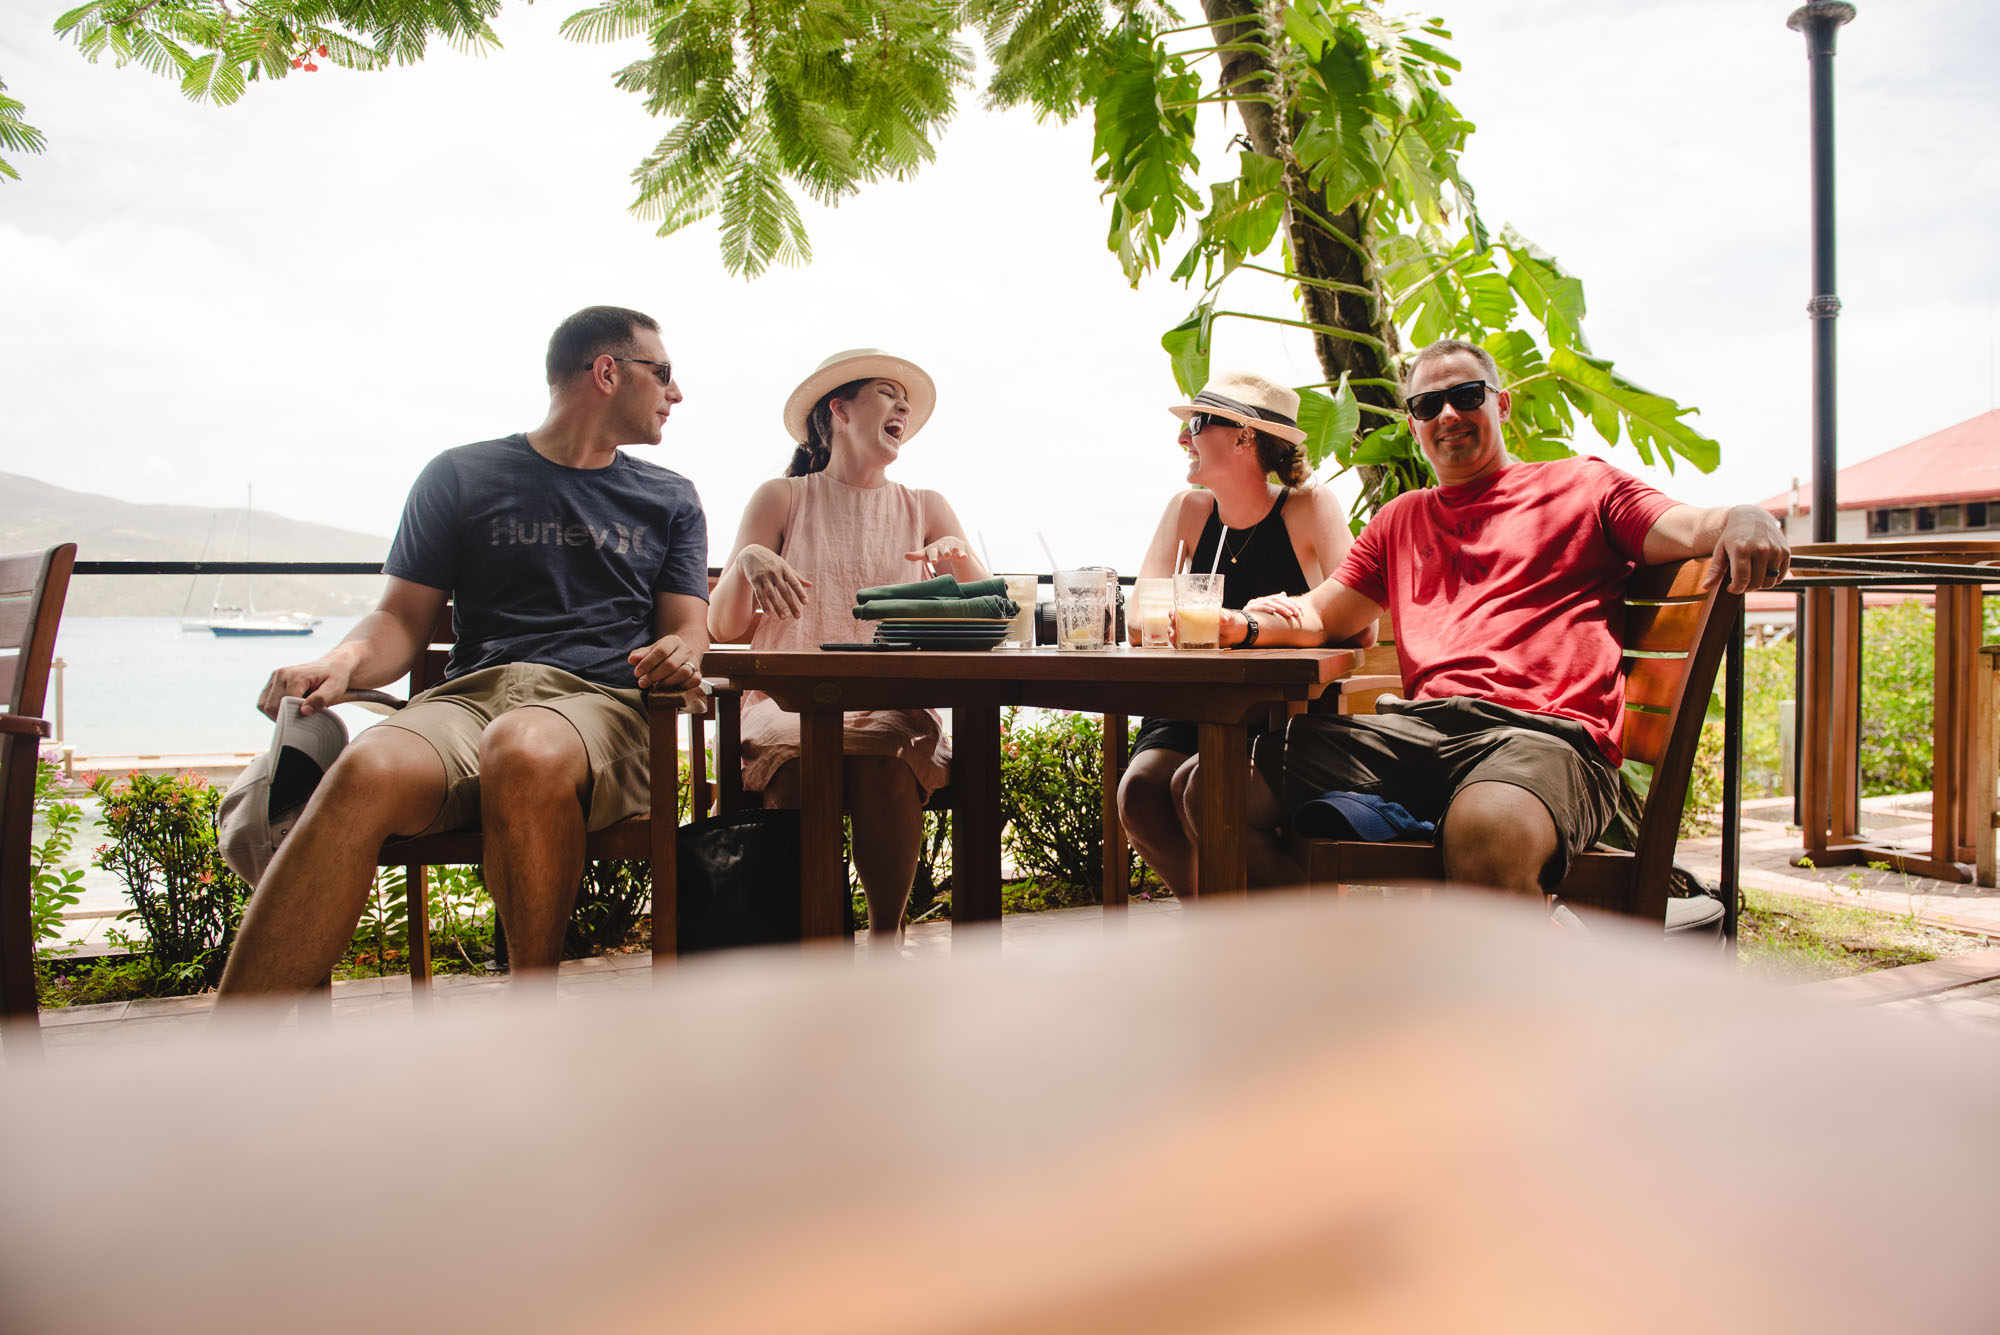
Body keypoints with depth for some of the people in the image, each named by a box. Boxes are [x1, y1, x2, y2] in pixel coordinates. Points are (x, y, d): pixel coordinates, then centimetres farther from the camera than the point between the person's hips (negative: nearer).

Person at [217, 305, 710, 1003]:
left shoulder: (669, 498, 24)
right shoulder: (462, 475, 19)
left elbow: (688, 628, 17)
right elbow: (403, 619, 15)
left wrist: (680, 651, -9)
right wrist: (345, 660, -8)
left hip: (600, 701, 0)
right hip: (471, 692, 1)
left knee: (525, 750, -39)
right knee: (368, 771, -34)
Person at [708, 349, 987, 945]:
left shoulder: (924, 509, 19)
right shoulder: (782, 499, 13)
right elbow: (724, 629, 6)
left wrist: (958, 558, -10)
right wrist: (747, 562, -14)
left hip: (893, 705, 1)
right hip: (790, 702, -1)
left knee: (885, 753, -34)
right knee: (796, 759, -35)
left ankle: (888, 933, -20)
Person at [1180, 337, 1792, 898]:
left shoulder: (1580, 483, 19)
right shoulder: (1401, 519, 31)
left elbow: (1688, 529, 5)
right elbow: (1317, 617, 28)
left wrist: (1743, 519, -21)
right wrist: (1244, 625, 5)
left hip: (1545, 730, -4)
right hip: (1416, 728, 5)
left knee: (1486, 835, -42)